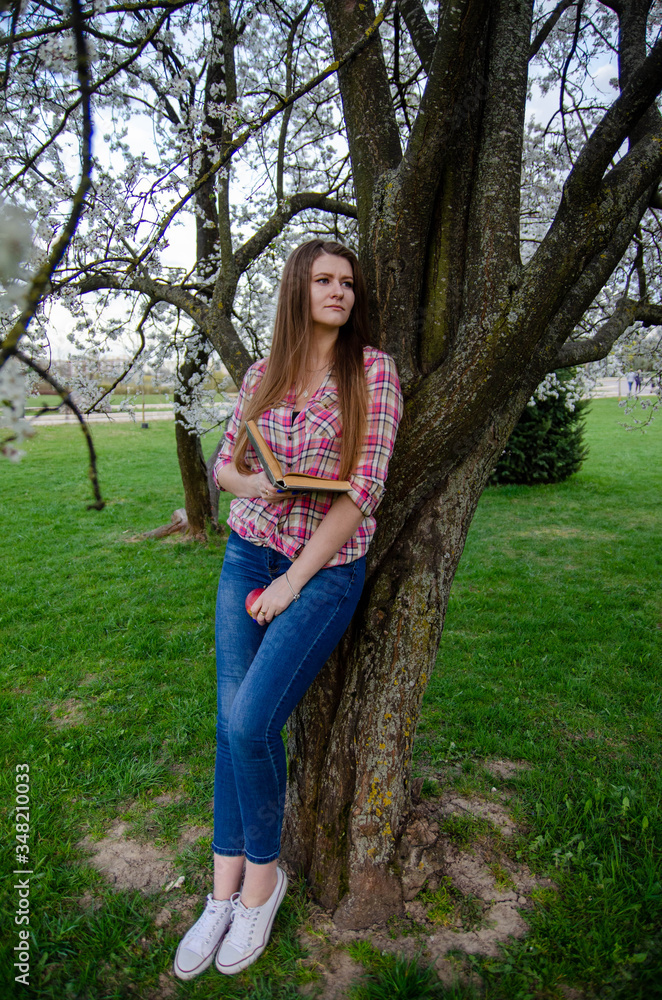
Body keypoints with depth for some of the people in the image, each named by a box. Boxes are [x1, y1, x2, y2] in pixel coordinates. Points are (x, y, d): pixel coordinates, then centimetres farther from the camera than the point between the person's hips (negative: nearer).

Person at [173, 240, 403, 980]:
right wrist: (247, 483, -11)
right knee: (231, 720, 2)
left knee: (250, 721, -13)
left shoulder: (373, 372, -6)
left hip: (327, 569, -4)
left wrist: (293, 581, -13)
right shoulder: (262, 374, 7)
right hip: (248, 554, 4)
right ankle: (225, 890, 22)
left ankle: (262, 875, 16)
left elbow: (363, 489, -12)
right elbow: (223, 461, 15)